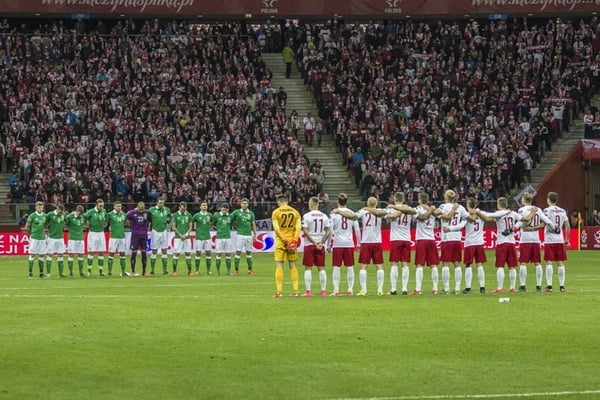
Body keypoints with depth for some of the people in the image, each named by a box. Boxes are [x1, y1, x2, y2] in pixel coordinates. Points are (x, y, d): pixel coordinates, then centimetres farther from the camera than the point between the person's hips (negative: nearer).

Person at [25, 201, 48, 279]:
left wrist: (43, 234, 13)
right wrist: (32, 234, 6)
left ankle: (41, 273, 10)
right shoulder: (32, 216, -5)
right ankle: (30, 273, 1)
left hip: (42, 238, 4)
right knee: (32, 255, -4)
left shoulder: (45, 216, 8)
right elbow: (27, 227, 0)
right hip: (34, 238, -4)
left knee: (42, 255, 5)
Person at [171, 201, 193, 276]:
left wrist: (186, 234, -7)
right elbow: (173, 227, -3)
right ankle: (174, 271, 1)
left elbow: (190, 227, 8)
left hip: (187, 237, 3)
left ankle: (189, 270, 7)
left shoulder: (188, 215, 8)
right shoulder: (175, 215, -1)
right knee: (176, 253, -4)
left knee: (188, 253, 3)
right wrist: (180, 235, -11)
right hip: (178, 237, -3)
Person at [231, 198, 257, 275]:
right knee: (238, 252, -5)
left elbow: (253, 224, 14)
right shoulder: (236, 212, 0)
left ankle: (250, 270, 12)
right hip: (240, 234, -3)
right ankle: (236, 270, -1)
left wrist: (255, 234, 11)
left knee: (249, 253, 7)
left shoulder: (251, 213, 10)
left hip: (249, 235, 3)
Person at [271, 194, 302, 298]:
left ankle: (279, 291, -5)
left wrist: (285, 241, -11)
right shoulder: (295, 212, 7)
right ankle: (295, 291, 7)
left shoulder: (276, 212, -3)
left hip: (281, 241, -3)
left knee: (279, 266, 0)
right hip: (292, 240, 3)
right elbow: (298, 228, -2)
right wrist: (294, 241, -7)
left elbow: (276, 228, -11)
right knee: (293, 265, 9)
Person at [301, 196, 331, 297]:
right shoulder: (324, 216, 4)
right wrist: (321, 242, -2)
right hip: (321, 245, 3)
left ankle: (308, 291, -1)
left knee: (308, 268, 2)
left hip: (309, 244, -3)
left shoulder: (306, 216, -8)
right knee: (321, 268, 7)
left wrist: (314, 242, -10)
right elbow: (328, 232, 1)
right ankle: (323, 291, 6)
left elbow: (305, 232, -13)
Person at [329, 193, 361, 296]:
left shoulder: (334, 213, -5)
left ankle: (336, 290, -5)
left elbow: (330, 230, -6)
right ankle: (350, 289, 9)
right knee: (350, 267, 8)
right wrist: (359, 242, 15)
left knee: (336, 267, 0)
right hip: (349, 243, 3)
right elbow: (357, 230, 6)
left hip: (337, 243, -2)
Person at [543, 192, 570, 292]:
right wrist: (567, 240, 16)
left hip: (549, 240, -4)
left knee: (549, 262, -3)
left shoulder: (547, 210, -6)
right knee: (560, 263, 7)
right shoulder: (562, 211, 9)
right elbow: (567, 226, 9)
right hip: (560, 240, 4)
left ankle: (549, 285, -8)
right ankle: (562, 285, 7)